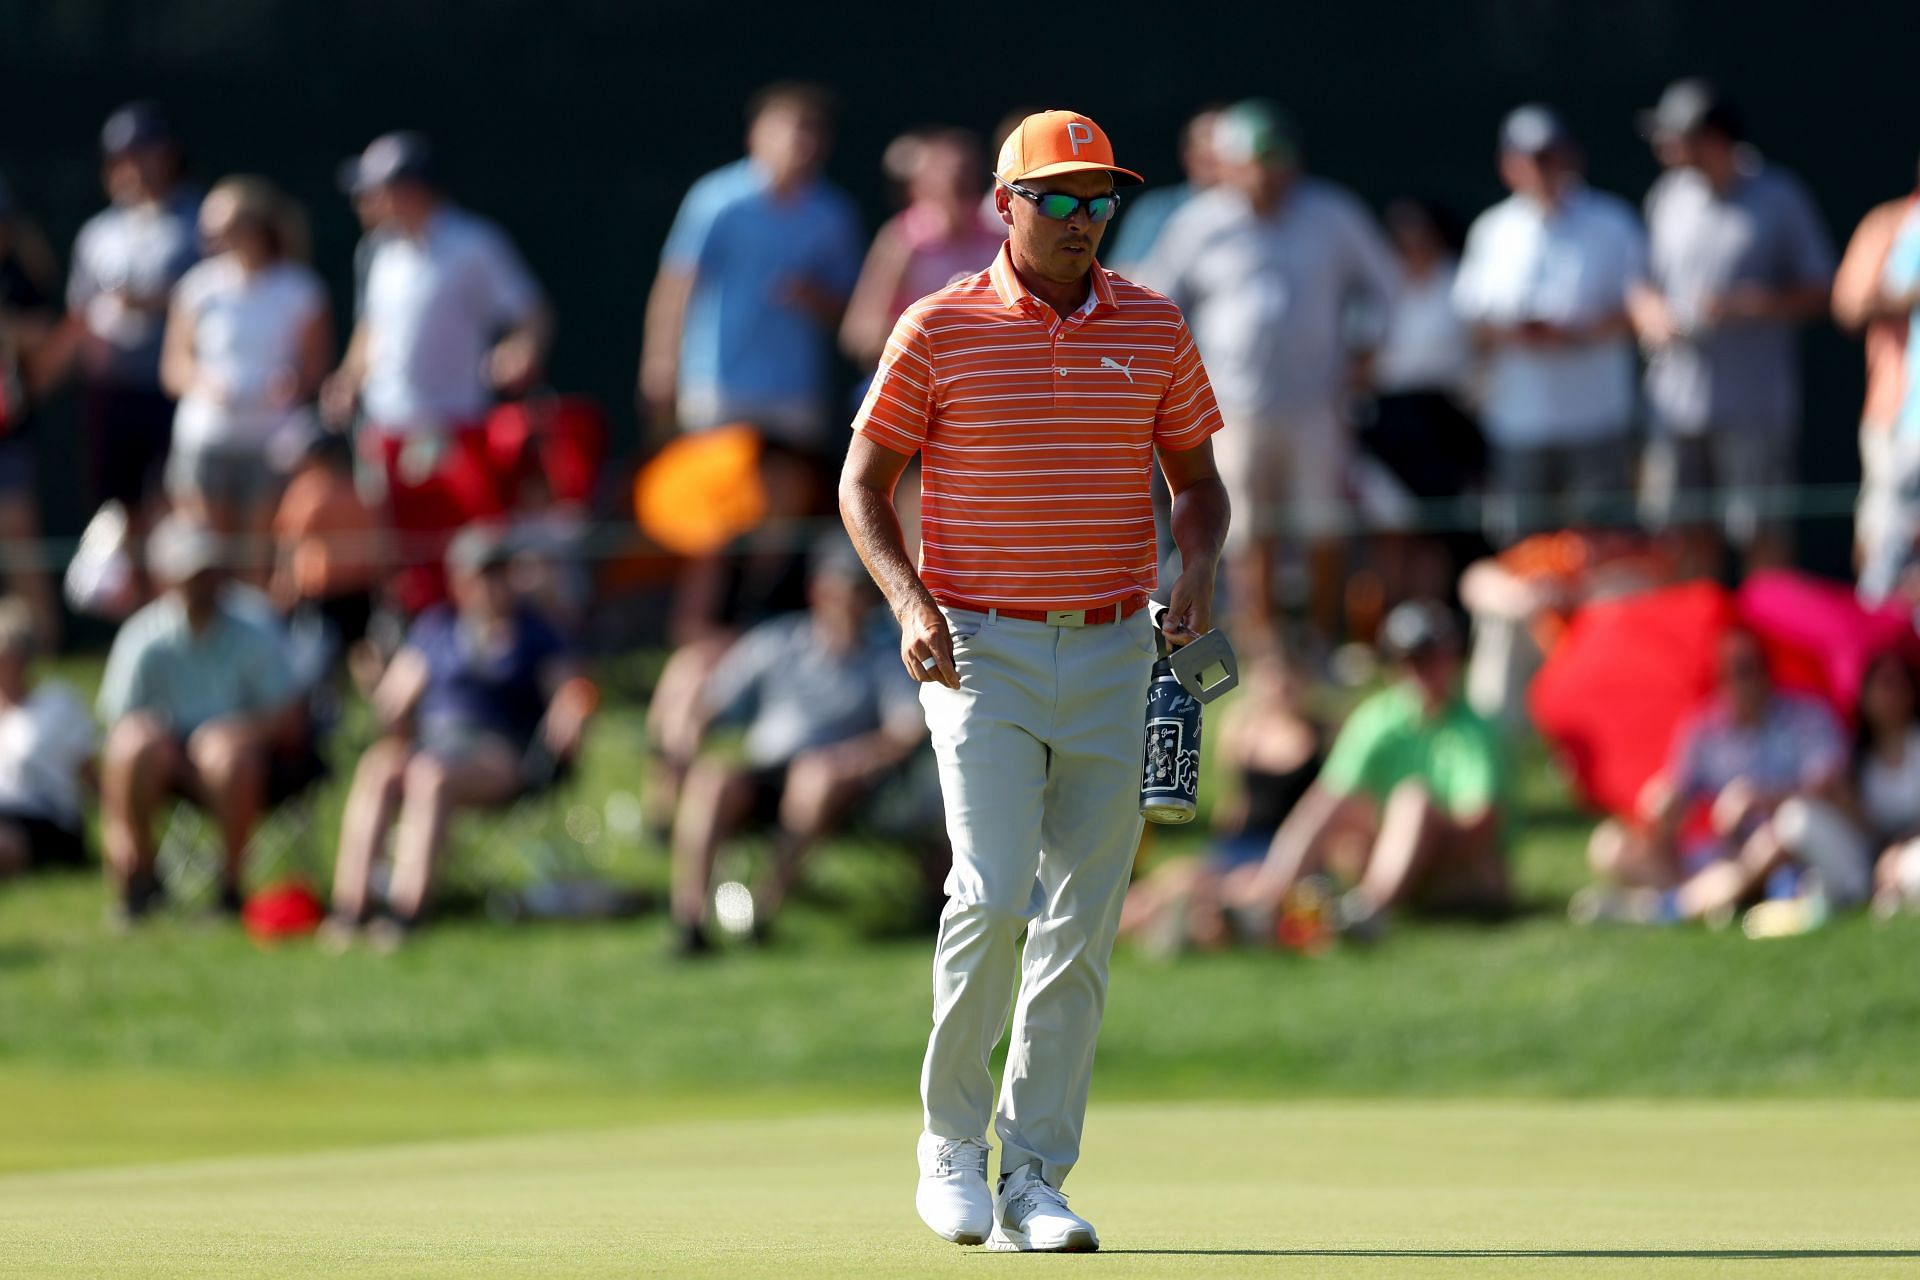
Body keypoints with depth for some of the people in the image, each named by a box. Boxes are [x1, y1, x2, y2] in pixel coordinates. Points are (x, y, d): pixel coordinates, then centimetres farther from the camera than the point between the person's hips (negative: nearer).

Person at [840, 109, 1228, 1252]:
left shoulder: (1153, 328, 7)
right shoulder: (940, 329, -1)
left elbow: (1197, 475, 16)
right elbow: (866, 483, 4)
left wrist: (1199, 571, -5)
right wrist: (910, 602, -11)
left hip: (1114, 653, 3)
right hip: (983, 649, -3)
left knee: (1082, 923, 1)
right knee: (994, 892, -17)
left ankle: (1034, 1180, 6)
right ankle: (951, 1140, 3)